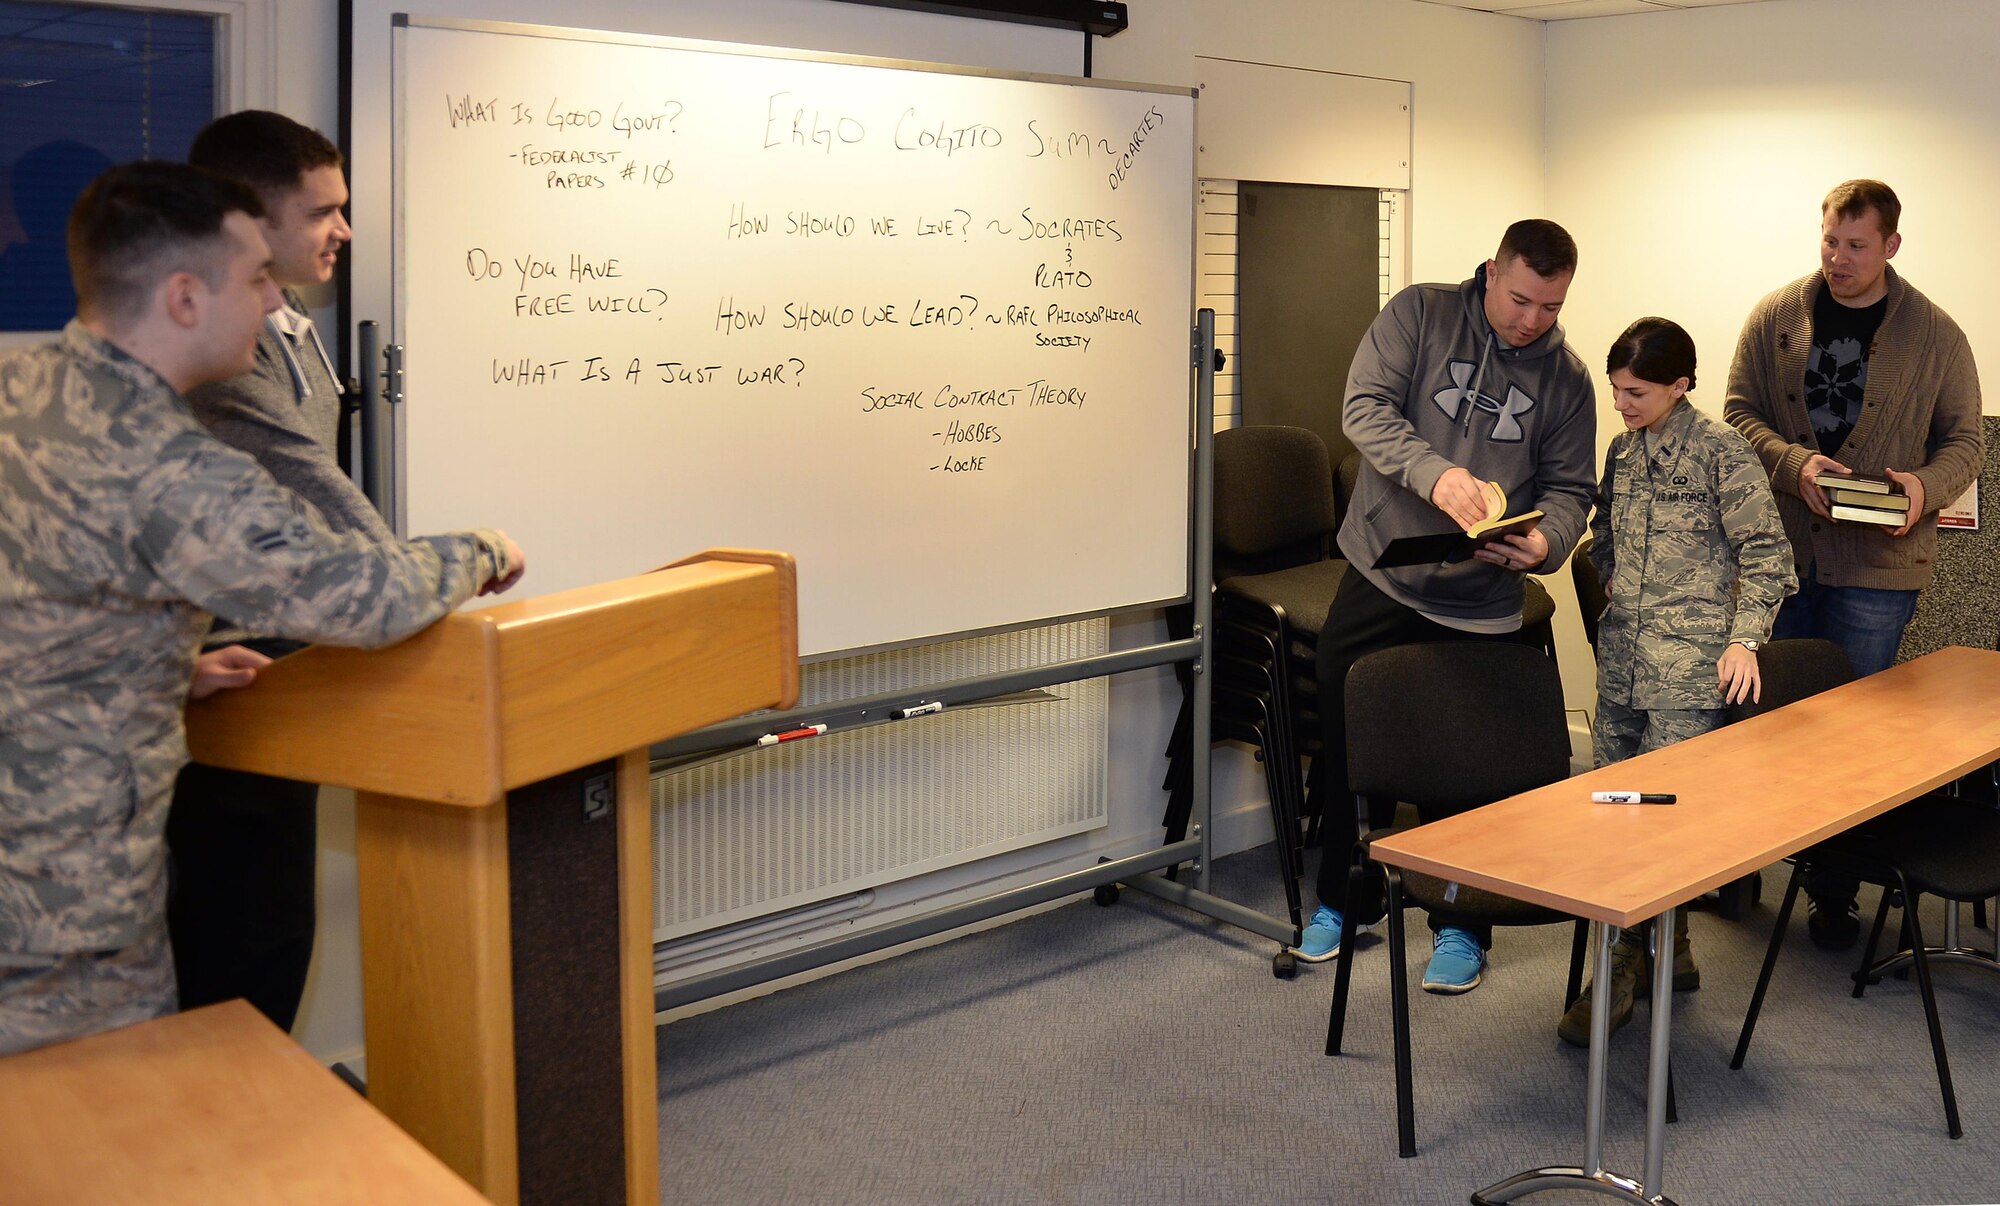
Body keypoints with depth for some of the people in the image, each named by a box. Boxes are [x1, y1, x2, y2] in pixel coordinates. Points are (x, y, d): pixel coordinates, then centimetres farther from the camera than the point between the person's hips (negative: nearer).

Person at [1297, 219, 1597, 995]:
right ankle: (1345, 901, 31)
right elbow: (1365, 407, -14)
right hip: (1379, 580, 0)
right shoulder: (1419, 314, -3)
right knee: (1350, 747, 10)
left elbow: (1568, 488, 4)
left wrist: (1544, 543, -19)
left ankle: (1459, 925, 24)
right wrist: (1434, 473, -30)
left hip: (1480, 605, 0)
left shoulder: (1566, 379, 3)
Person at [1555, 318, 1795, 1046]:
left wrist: (1744, 637, -13)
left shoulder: (1720, 451, -6)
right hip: (1621, 658, 7)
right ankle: (1667, 954, 21)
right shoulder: (1621, 451, 12)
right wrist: (1613, 589, 10)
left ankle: (1632, 964, 2)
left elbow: (1765, 551, -5)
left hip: (1691, 665, -7)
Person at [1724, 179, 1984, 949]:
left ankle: (1834, 889, 14)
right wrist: (1795, 464, -17)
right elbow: (1740, 415, 2)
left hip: (1878, 563, -1)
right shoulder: (1774, 319, 4)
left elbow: (1964, 439, 6)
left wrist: (1927, 486, -16)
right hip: (1779, 548, 2)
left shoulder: (1935, 335, 2)